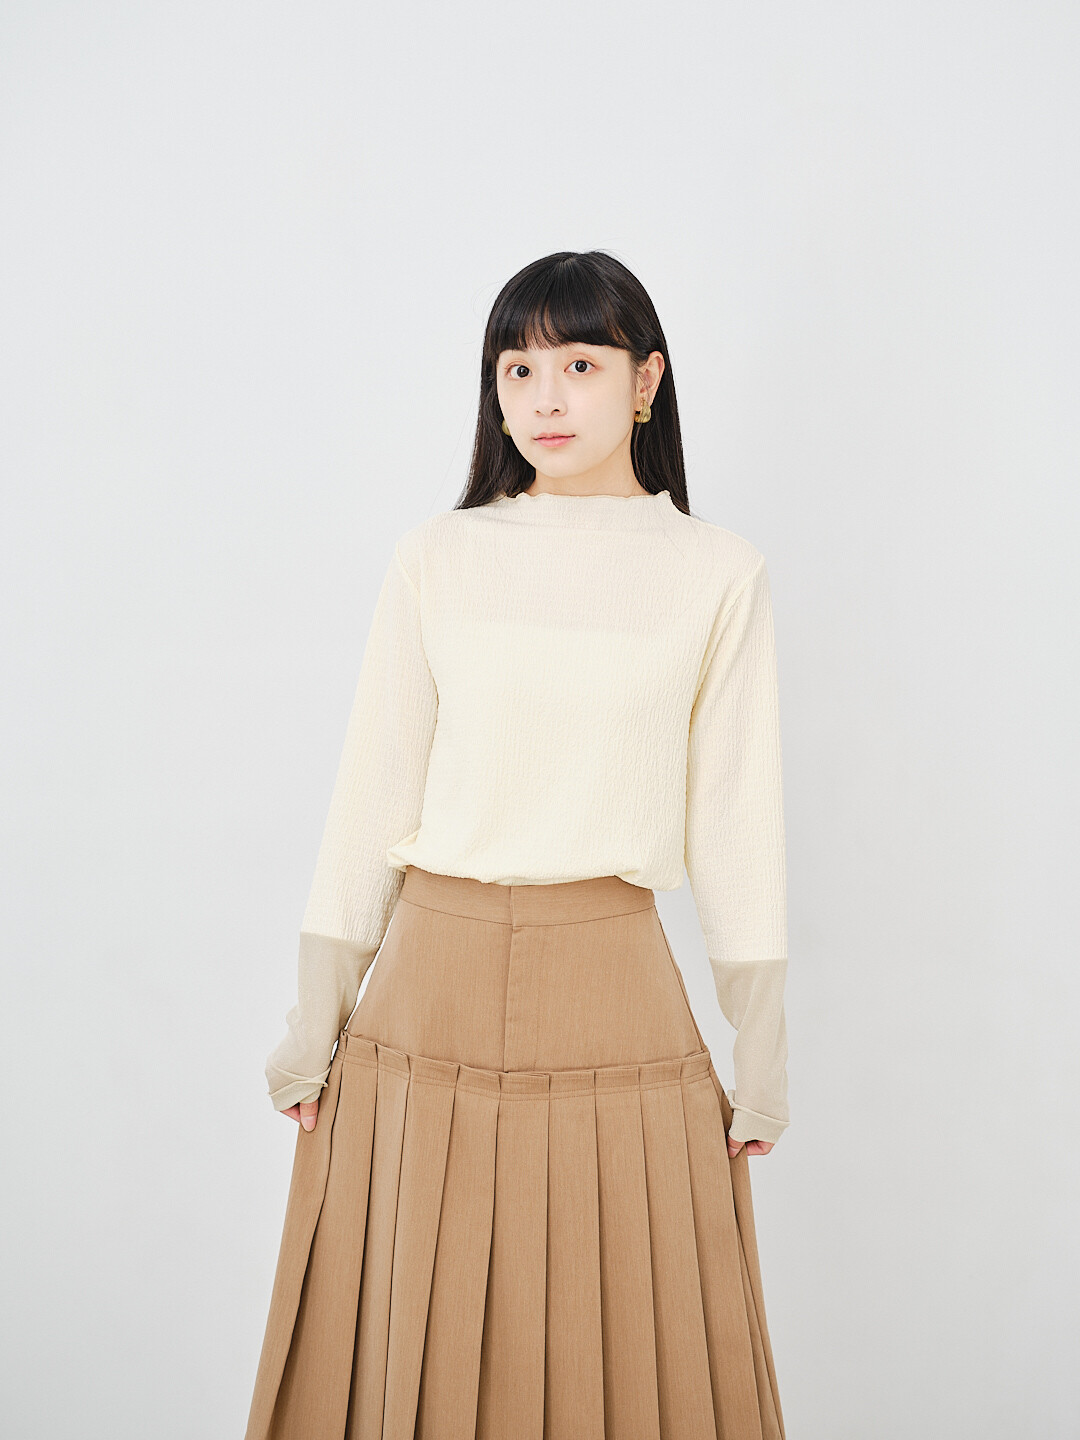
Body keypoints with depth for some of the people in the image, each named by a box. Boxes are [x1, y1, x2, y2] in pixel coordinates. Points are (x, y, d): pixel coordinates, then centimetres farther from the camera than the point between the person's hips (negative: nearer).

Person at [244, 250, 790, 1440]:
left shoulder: (716, 575, 1)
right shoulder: (437, 560, 2)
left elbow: (736, 819, 2)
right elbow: (369, 794, 3)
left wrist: (761, 1050, 2)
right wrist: (317, 1014, 2)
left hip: (613, 991, -1)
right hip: (435, 979, 1)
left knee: (617, 1344, 11)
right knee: (419, 1339, 12)